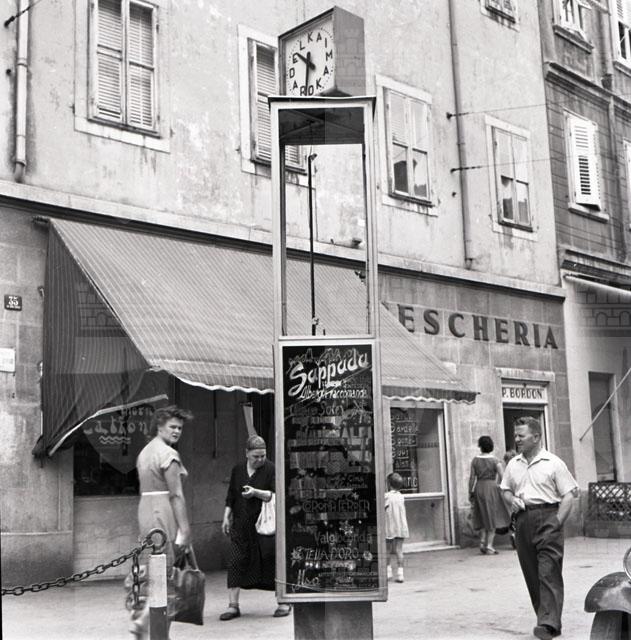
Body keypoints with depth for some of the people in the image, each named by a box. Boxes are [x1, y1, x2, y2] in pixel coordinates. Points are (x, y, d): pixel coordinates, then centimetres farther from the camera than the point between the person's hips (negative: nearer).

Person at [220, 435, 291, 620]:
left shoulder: (270, 469, -5)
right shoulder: (237, 470, 8)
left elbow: (273, 495, -12)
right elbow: (231, 496, 16)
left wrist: (255, 492, -26)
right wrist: (226, 517, 11)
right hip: (241, 525, 4)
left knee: (271, 561, 1)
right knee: (236, 562, 0)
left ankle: (283, 603, 15)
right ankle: (233, 605, 7)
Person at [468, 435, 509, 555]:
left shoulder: (475, 460, 1)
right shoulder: (495, 460, -7)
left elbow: (472, 478, 2)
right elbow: (502, 476, -12)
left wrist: (471, 492, 9)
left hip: (479, 488, 3)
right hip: (491, 487, -3)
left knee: (483, 517, 17)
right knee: (492, 517, 4)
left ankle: (482, 541, 6)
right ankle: (489, 545, 1)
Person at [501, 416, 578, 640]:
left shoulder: (553, 463, -3)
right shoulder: (513, 465, 13)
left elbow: (569, 494, -3)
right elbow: (505, 489, 25)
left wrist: (557, 521, -13)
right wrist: (511, 501, 2)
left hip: (547, 516, -6)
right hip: (523, 520, 6)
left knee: (549, 572, -12)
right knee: (531, 574, 8)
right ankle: (545, 617, 19)